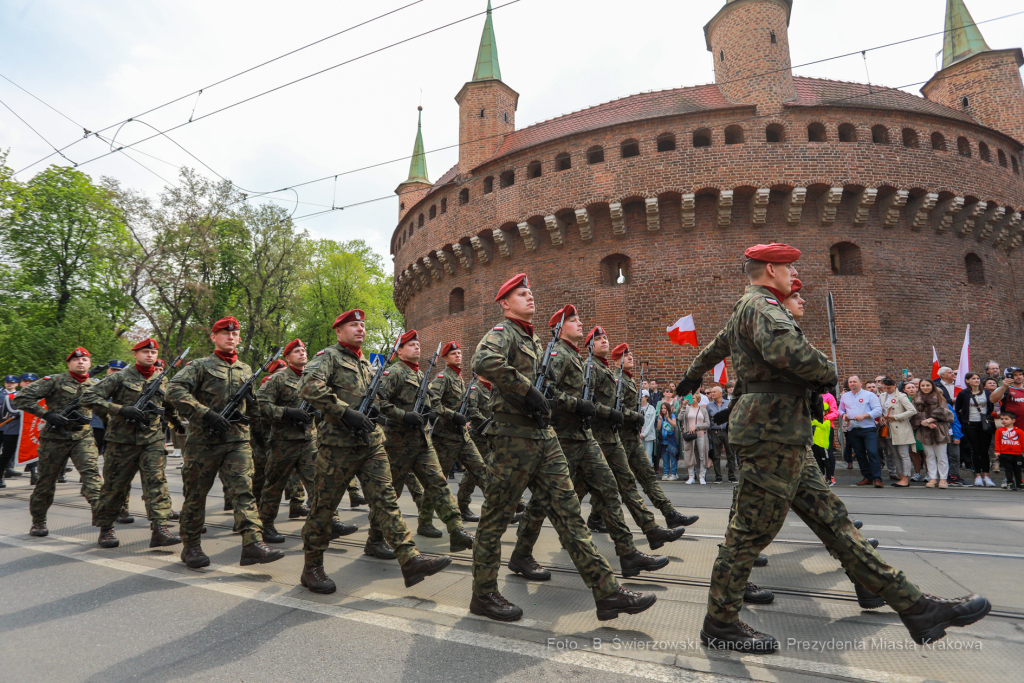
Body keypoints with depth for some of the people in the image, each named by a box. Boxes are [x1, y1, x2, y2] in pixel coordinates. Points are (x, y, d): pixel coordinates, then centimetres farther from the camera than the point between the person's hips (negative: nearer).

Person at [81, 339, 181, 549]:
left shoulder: (162, 380, 12)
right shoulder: (120, 377, -2)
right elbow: (88, 397, -9)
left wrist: (179, 425, 27)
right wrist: (120, 409, -19)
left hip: (152, 440, 3)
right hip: (122, 441, -2)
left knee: (156, 481, -10)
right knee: (114, 486, 8)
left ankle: (159, 530, -15)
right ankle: (105, 529, 26)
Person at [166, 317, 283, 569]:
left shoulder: (246, 371, 17)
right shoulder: (200, 366, 1)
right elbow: (174, 391, -14)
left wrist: (254, 405, 3)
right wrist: (206, 414, -23)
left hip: (238, 441, 3)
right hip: (203, 441, -3)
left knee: (244, 491, -8)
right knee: (196, 495, 8)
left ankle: (253, 544, -13)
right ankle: (190, 546, 23)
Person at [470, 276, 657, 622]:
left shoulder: (536, 341, 20)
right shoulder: (502, 332, -8)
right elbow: (484, 361, -31)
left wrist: (577, 405, 18)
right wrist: (527, 390, -25)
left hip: (545, 437, 8)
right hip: (514, 437, -8)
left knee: (568, 513, 6)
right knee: (496, 518, 5)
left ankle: (607, 591, 10)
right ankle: (483, 594, 20)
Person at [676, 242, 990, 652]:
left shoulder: (743, 312, 22)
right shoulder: (762, 305, -11)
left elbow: (713, 348, 39)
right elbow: (785, 348, -33)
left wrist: (692, 377, 57)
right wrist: (826, 373, -13)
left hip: (778, 436, 11)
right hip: (771, 432, -11)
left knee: (831, 518, 12)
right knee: (751, 532, -3)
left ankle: (914, 607, 22)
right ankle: (719, 624, 9)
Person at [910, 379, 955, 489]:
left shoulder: (939, 398, 4)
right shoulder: (917, 400, 9)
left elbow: (943, 413, -5)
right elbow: (915, 415, 3)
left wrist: (930, 420, -14)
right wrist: (924, 422, -13)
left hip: (939, 431, -2)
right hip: (924, 432, 2)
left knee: (941, 456, 0)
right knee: (929, 456, 6)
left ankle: (943, 479, 8)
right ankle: (933, 478, 10)